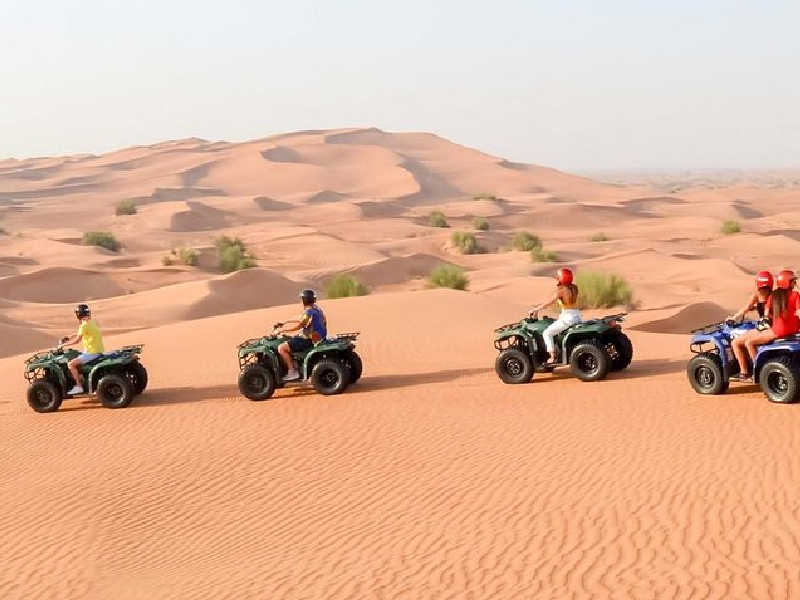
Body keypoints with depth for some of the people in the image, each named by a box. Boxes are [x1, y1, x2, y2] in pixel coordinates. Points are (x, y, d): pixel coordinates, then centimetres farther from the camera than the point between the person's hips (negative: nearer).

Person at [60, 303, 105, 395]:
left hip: (91, 353, -9)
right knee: (77, 359, 27)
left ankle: (79, 386, -8)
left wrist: (64, 344, -2)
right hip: (98, 350, 9)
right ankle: (81, 379, 30)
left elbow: (76, 340, -14)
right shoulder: (93, 322, 9)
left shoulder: (84, 325, -17)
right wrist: (69, 337, 25)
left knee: (71, 364, -9)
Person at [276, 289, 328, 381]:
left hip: (310, 340, -10)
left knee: (281, 348, -12)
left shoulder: (309, 312, -19)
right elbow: (301, 320, 23)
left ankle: (292, 372, -12)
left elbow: (298, 326, -25)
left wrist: (282, 330, -17)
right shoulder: (316, 309, 11)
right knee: (289, 342, 30)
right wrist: (286, 322, 25)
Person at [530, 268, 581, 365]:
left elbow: (548, 303, -12)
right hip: (577, 316, 9)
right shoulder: (573, 288, 8)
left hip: (567, 318, -9)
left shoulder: (561, 291, -13)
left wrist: (536, 309, -2)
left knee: (547, 333, -4)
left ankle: (553, 357, -10)